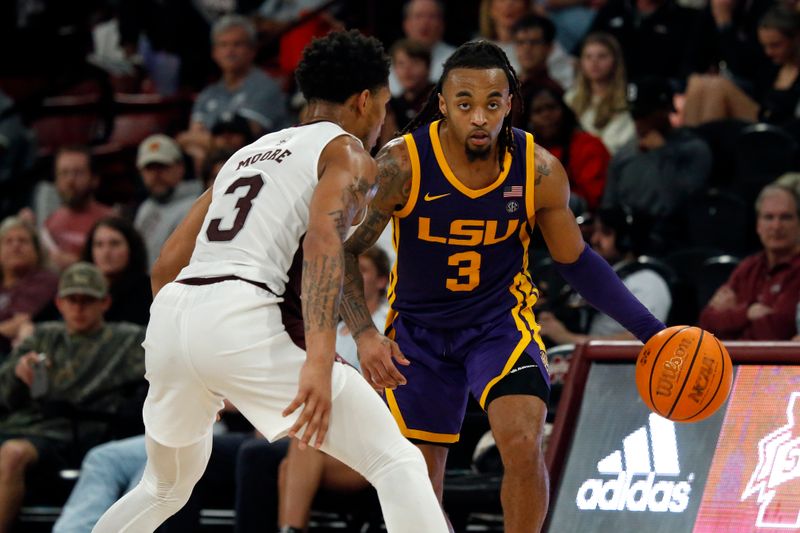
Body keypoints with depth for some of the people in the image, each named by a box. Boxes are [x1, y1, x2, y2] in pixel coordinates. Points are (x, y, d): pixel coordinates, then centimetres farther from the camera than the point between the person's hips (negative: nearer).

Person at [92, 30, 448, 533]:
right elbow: (324, 236, -14)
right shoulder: (350, 154, 8)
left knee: (165, 490, 31)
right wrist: (319, 358, -25)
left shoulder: (250, 152, 29)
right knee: (399, 465, -5)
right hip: (238, 317, -8)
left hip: (171, 312, 8)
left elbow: (168, 263, 28)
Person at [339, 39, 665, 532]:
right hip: (419, 325, 0)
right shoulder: (401, 166, -23)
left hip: (501, 317, 0)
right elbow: (344, 251, -14)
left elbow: (576, 261, -1)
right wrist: (364, 334, -29)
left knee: (523, 446, -22)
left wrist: (650, 331, -5)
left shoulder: (540, 172, -16)